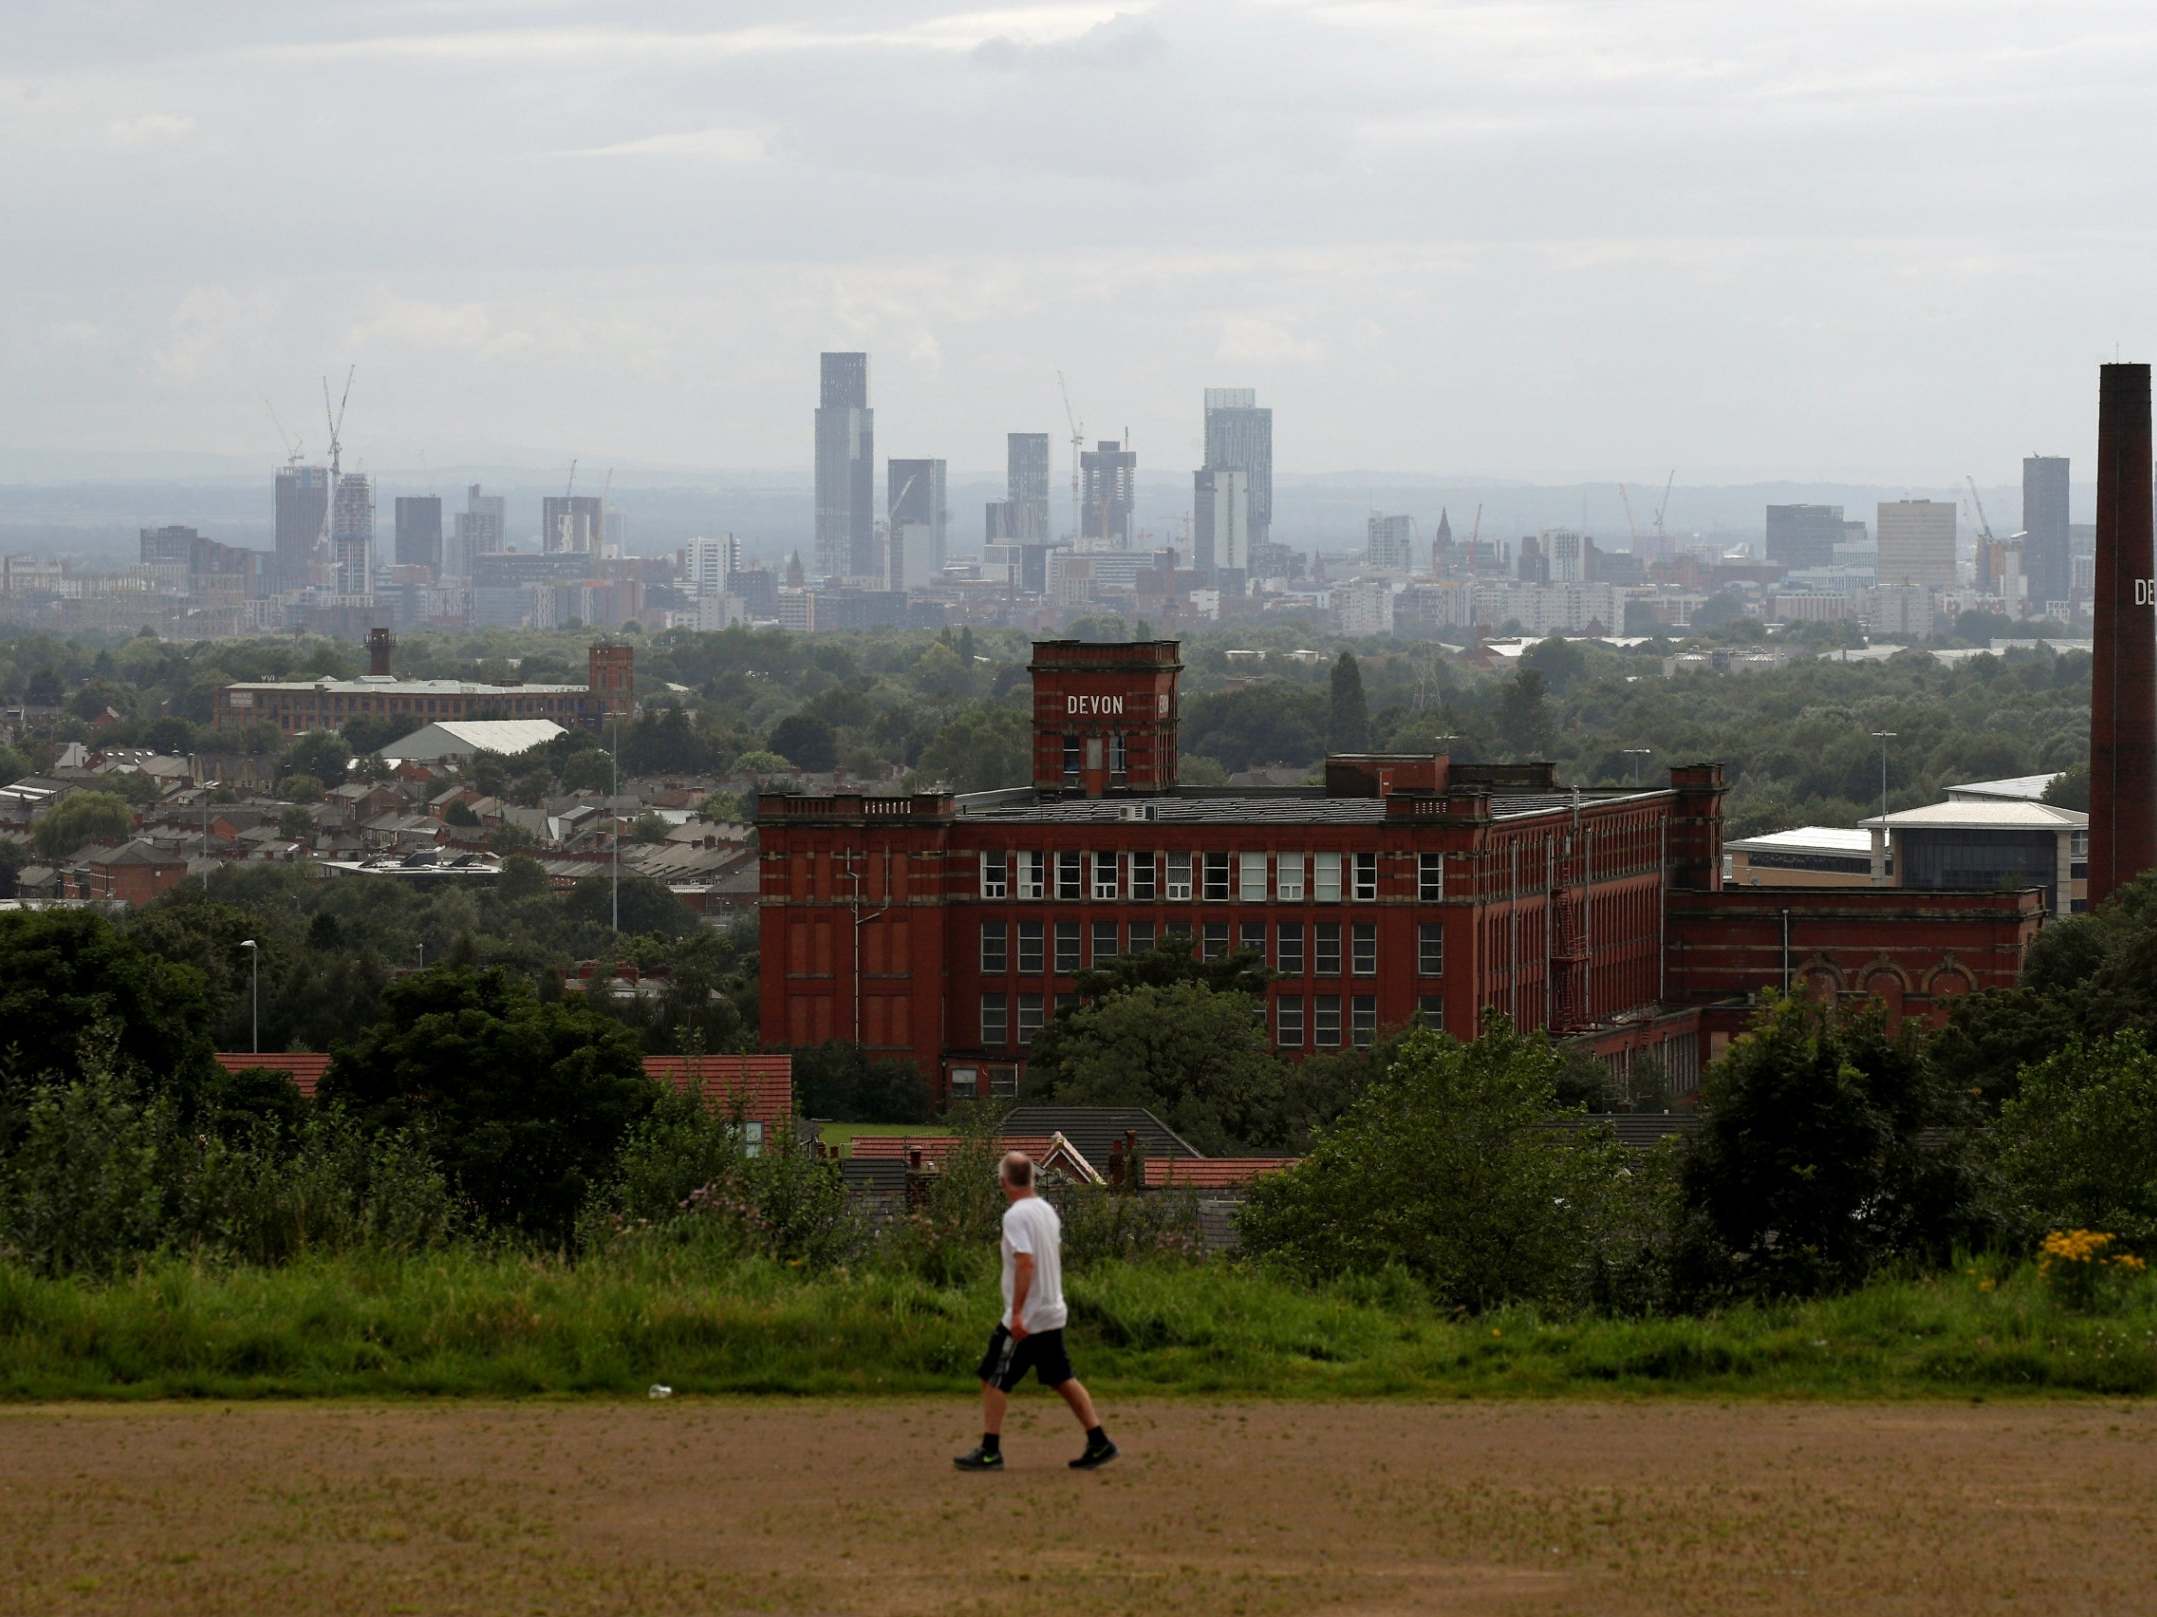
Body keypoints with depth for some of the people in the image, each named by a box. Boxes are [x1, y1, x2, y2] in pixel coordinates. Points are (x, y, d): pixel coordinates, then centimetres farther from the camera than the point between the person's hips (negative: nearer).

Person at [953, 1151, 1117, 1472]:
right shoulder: (1047, 1210, 10)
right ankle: (1098, 1442, 11)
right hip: (1053, 1312, 8)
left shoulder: (1016, 1216, -16)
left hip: (1026, 1317, -8)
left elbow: (1026, 1263, -26)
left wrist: (1017, 1313, -26)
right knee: (1062, 1379, 14)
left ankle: (989, 1451, 0)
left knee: (994, 1379, 0)